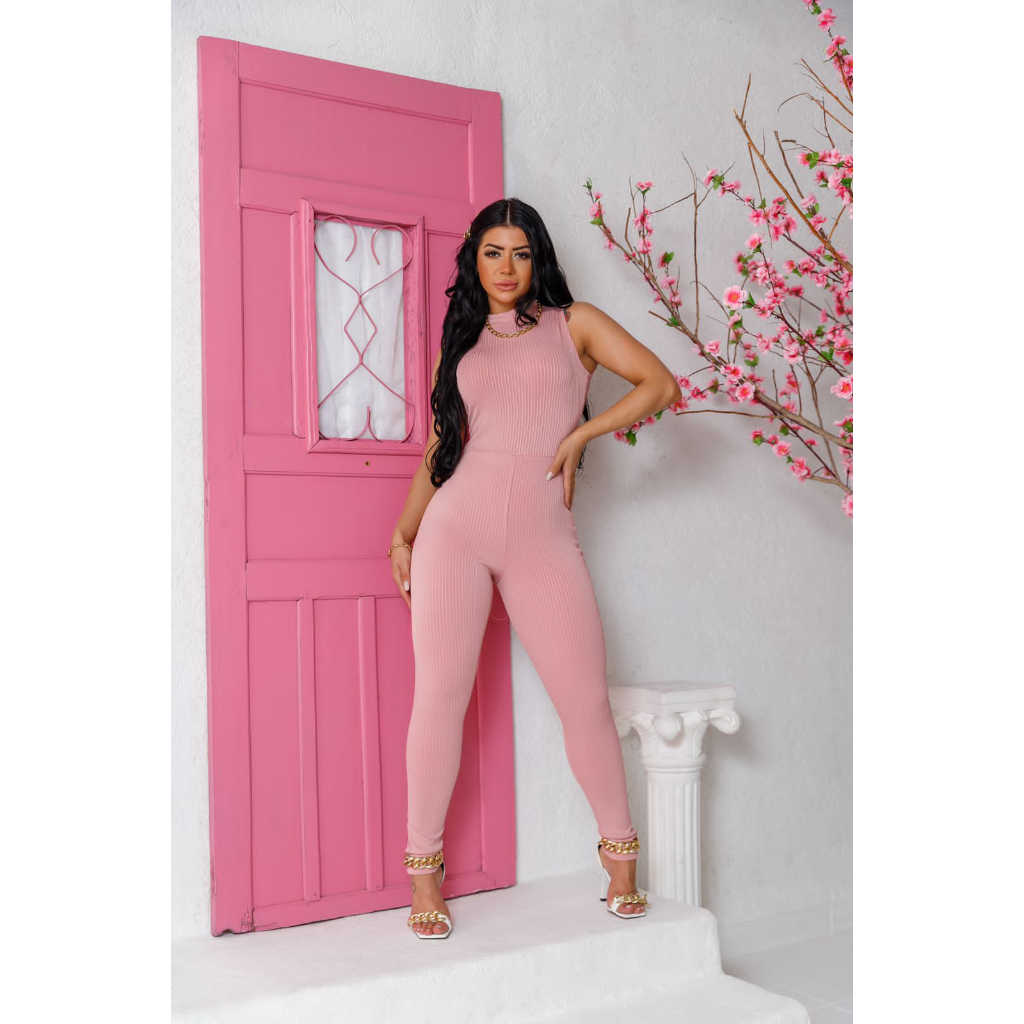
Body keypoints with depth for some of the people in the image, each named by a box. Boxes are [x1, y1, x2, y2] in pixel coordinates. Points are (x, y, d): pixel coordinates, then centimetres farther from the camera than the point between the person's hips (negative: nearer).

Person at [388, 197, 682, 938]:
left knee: (586, 700, -2)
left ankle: (621, 854, 17)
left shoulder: (573, 323, 11)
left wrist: (578, 437, -4)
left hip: (542, 534, -1)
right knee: (440, 693, -4)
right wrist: (403, 532, 9)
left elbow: (661, 385, 0)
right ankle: (425, 872, 8)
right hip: (456, 524, 2)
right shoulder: (459, 345, 18)